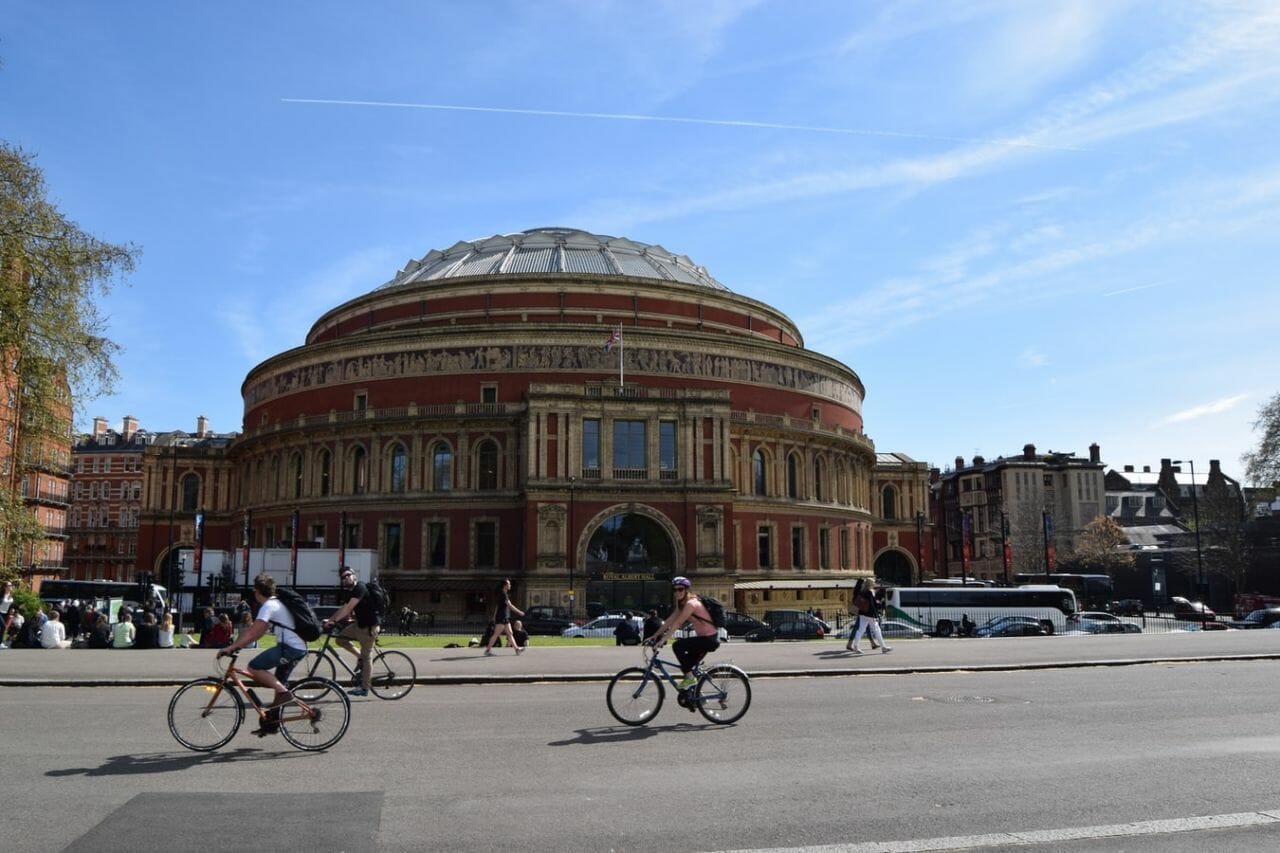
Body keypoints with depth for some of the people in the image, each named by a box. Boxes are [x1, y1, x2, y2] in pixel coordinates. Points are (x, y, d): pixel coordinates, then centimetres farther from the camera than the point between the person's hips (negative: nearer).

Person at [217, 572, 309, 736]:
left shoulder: (269, 606, -9)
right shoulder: (276, 603, 22)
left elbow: (253, 632, -18)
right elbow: (257, 632, 23)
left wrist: (231, 647, -16)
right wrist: (237, 645, 19)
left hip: (289, 647, -11)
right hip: (299, 648, 11)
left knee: (254, 667, -11)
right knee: (278, 682, 18)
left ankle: (284, 692, -11)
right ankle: (272, 723, 23)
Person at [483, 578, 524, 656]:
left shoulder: (504, 594, 15)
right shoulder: (503, 594, -15)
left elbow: (497, 606, 22)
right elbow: (509, 605, -21)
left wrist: (494, 616, 26)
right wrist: (519, 612, -19)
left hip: (506, 618, 10)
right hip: (501, 618, -10)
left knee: (510, 634, 7)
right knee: (496, 634, -6)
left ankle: (516, 648, 8)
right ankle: (488, 650, -2)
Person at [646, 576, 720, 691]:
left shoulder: (690, 603, -18)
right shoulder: (682, 604, 11)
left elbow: (677, 624, -23)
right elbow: (669, 621, 10)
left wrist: (662, 640, -26)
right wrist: (654, 636, 4)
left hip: (710, 639, -10)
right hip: (704, 638, 10)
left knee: (677, 646, -18)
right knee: (688, 664, 12)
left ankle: (690, 678, -8)